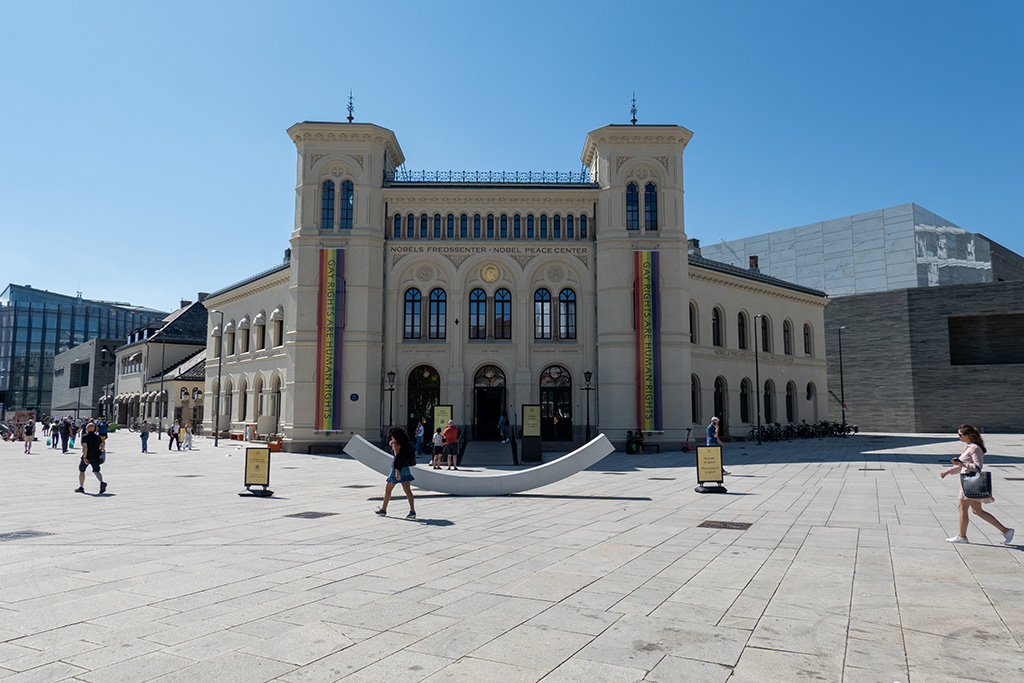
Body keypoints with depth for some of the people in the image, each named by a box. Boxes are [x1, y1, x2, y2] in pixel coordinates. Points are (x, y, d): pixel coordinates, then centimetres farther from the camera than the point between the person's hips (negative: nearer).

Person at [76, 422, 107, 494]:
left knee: (81, 471, 15)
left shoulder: (85, 436, -8)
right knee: (96, 471, 4)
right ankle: (102, 482, -25)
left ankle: (81, 487, 22)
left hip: (87, 457, -4)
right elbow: (102, 446, 10)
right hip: (96, 458, 4)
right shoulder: (98, 436, 8)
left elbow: (85, 447, -18)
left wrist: (84, 457, -21)